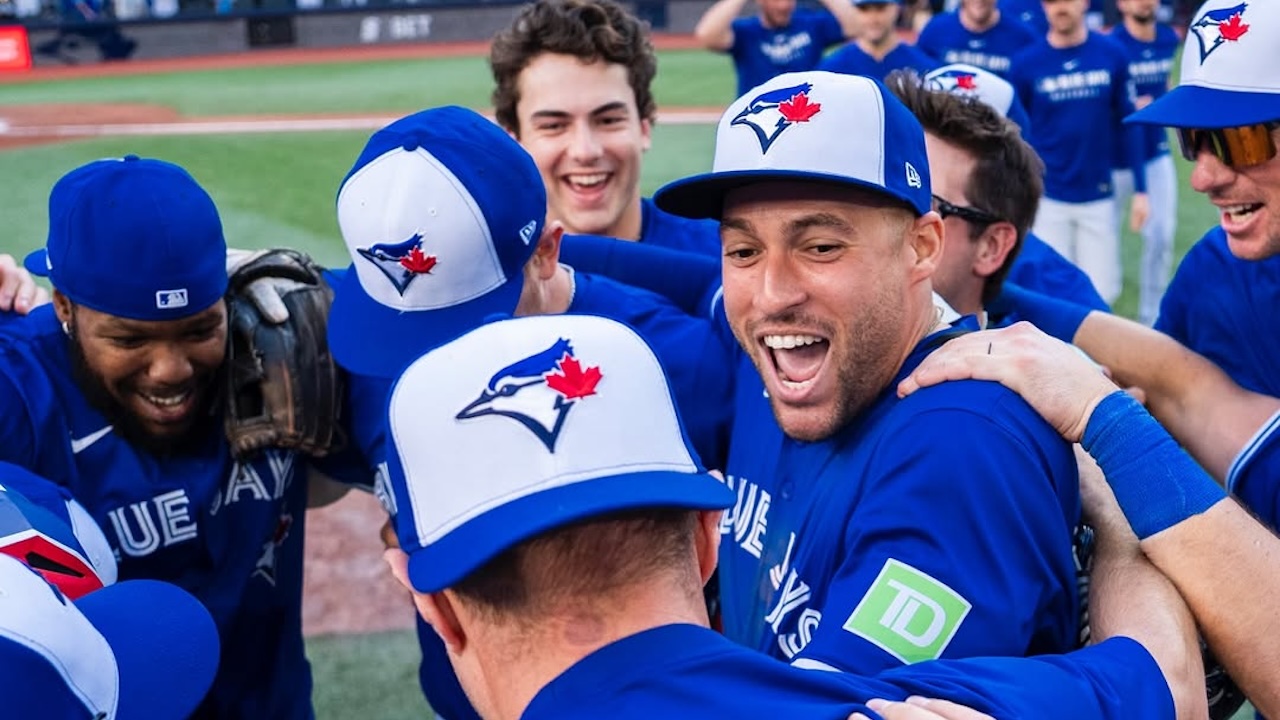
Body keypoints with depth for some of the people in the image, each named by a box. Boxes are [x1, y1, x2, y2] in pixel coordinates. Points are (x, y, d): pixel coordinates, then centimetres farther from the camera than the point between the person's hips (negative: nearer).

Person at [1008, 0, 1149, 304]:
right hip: (1046, 200, -1)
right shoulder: (1026, 63, -4)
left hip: (1099, 199, 1)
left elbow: (1128, 124, 4)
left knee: (1101, 297, 3)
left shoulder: (1112, 55, -1)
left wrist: (1140, 190, 3)